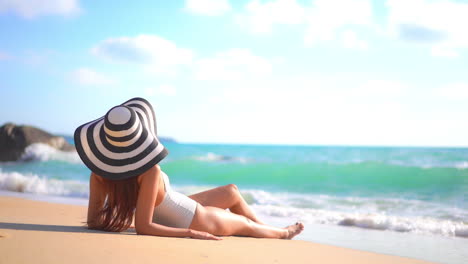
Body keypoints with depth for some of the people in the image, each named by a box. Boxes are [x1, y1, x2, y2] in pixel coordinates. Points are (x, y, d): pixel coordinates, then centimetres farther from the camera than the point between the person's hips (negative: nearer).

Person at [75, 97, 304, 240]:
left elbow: (93, 220, -21)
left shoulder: (101, 169, -21)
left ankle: (270, 231, 52)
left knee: (232, 192, 30)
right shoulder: (150, 172, -39)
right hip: (193, 221, -7)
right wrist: (190, 234, -30)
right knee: (244, 223, 26)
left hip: (173, 211, 7)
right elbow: (143, 226, -38)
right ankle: (281, 233, 57)